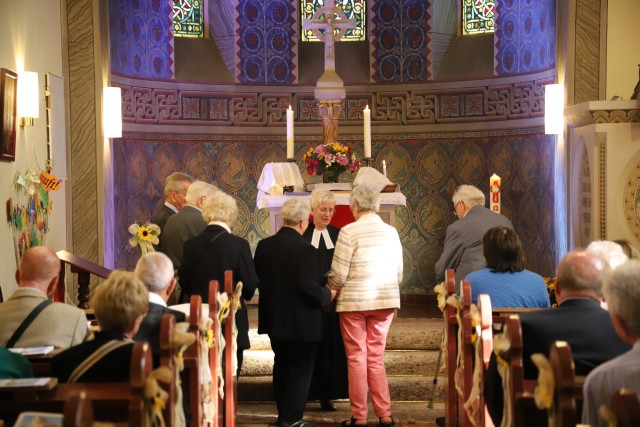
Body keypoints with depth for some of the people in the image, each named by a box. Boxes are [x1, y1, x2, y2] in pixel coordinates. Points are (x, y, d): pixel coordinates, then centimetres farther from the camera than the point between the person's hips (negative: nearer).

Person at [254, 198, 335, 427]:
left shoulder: (264, 245, -1)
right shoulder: (305, 249, -21)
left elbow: (257, 279, 3)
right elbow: (308, 287, -25)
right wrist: (327, 294, -8)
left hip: (274, 319, 7)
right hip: (301, 322, -7)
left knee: (282, 366, 20)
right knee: (300, 370, 6)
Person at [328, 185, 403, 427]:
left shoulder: (349, 232, -12)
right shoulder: (391, 232, 3)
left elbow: (338, 275, -11)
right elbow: (398, 274, 7)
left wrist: (329, 290, 9)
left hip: (354, 301, -4)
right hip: (385, 301, 4)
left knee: (357, 359, 5)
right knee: (376, 358, 12)